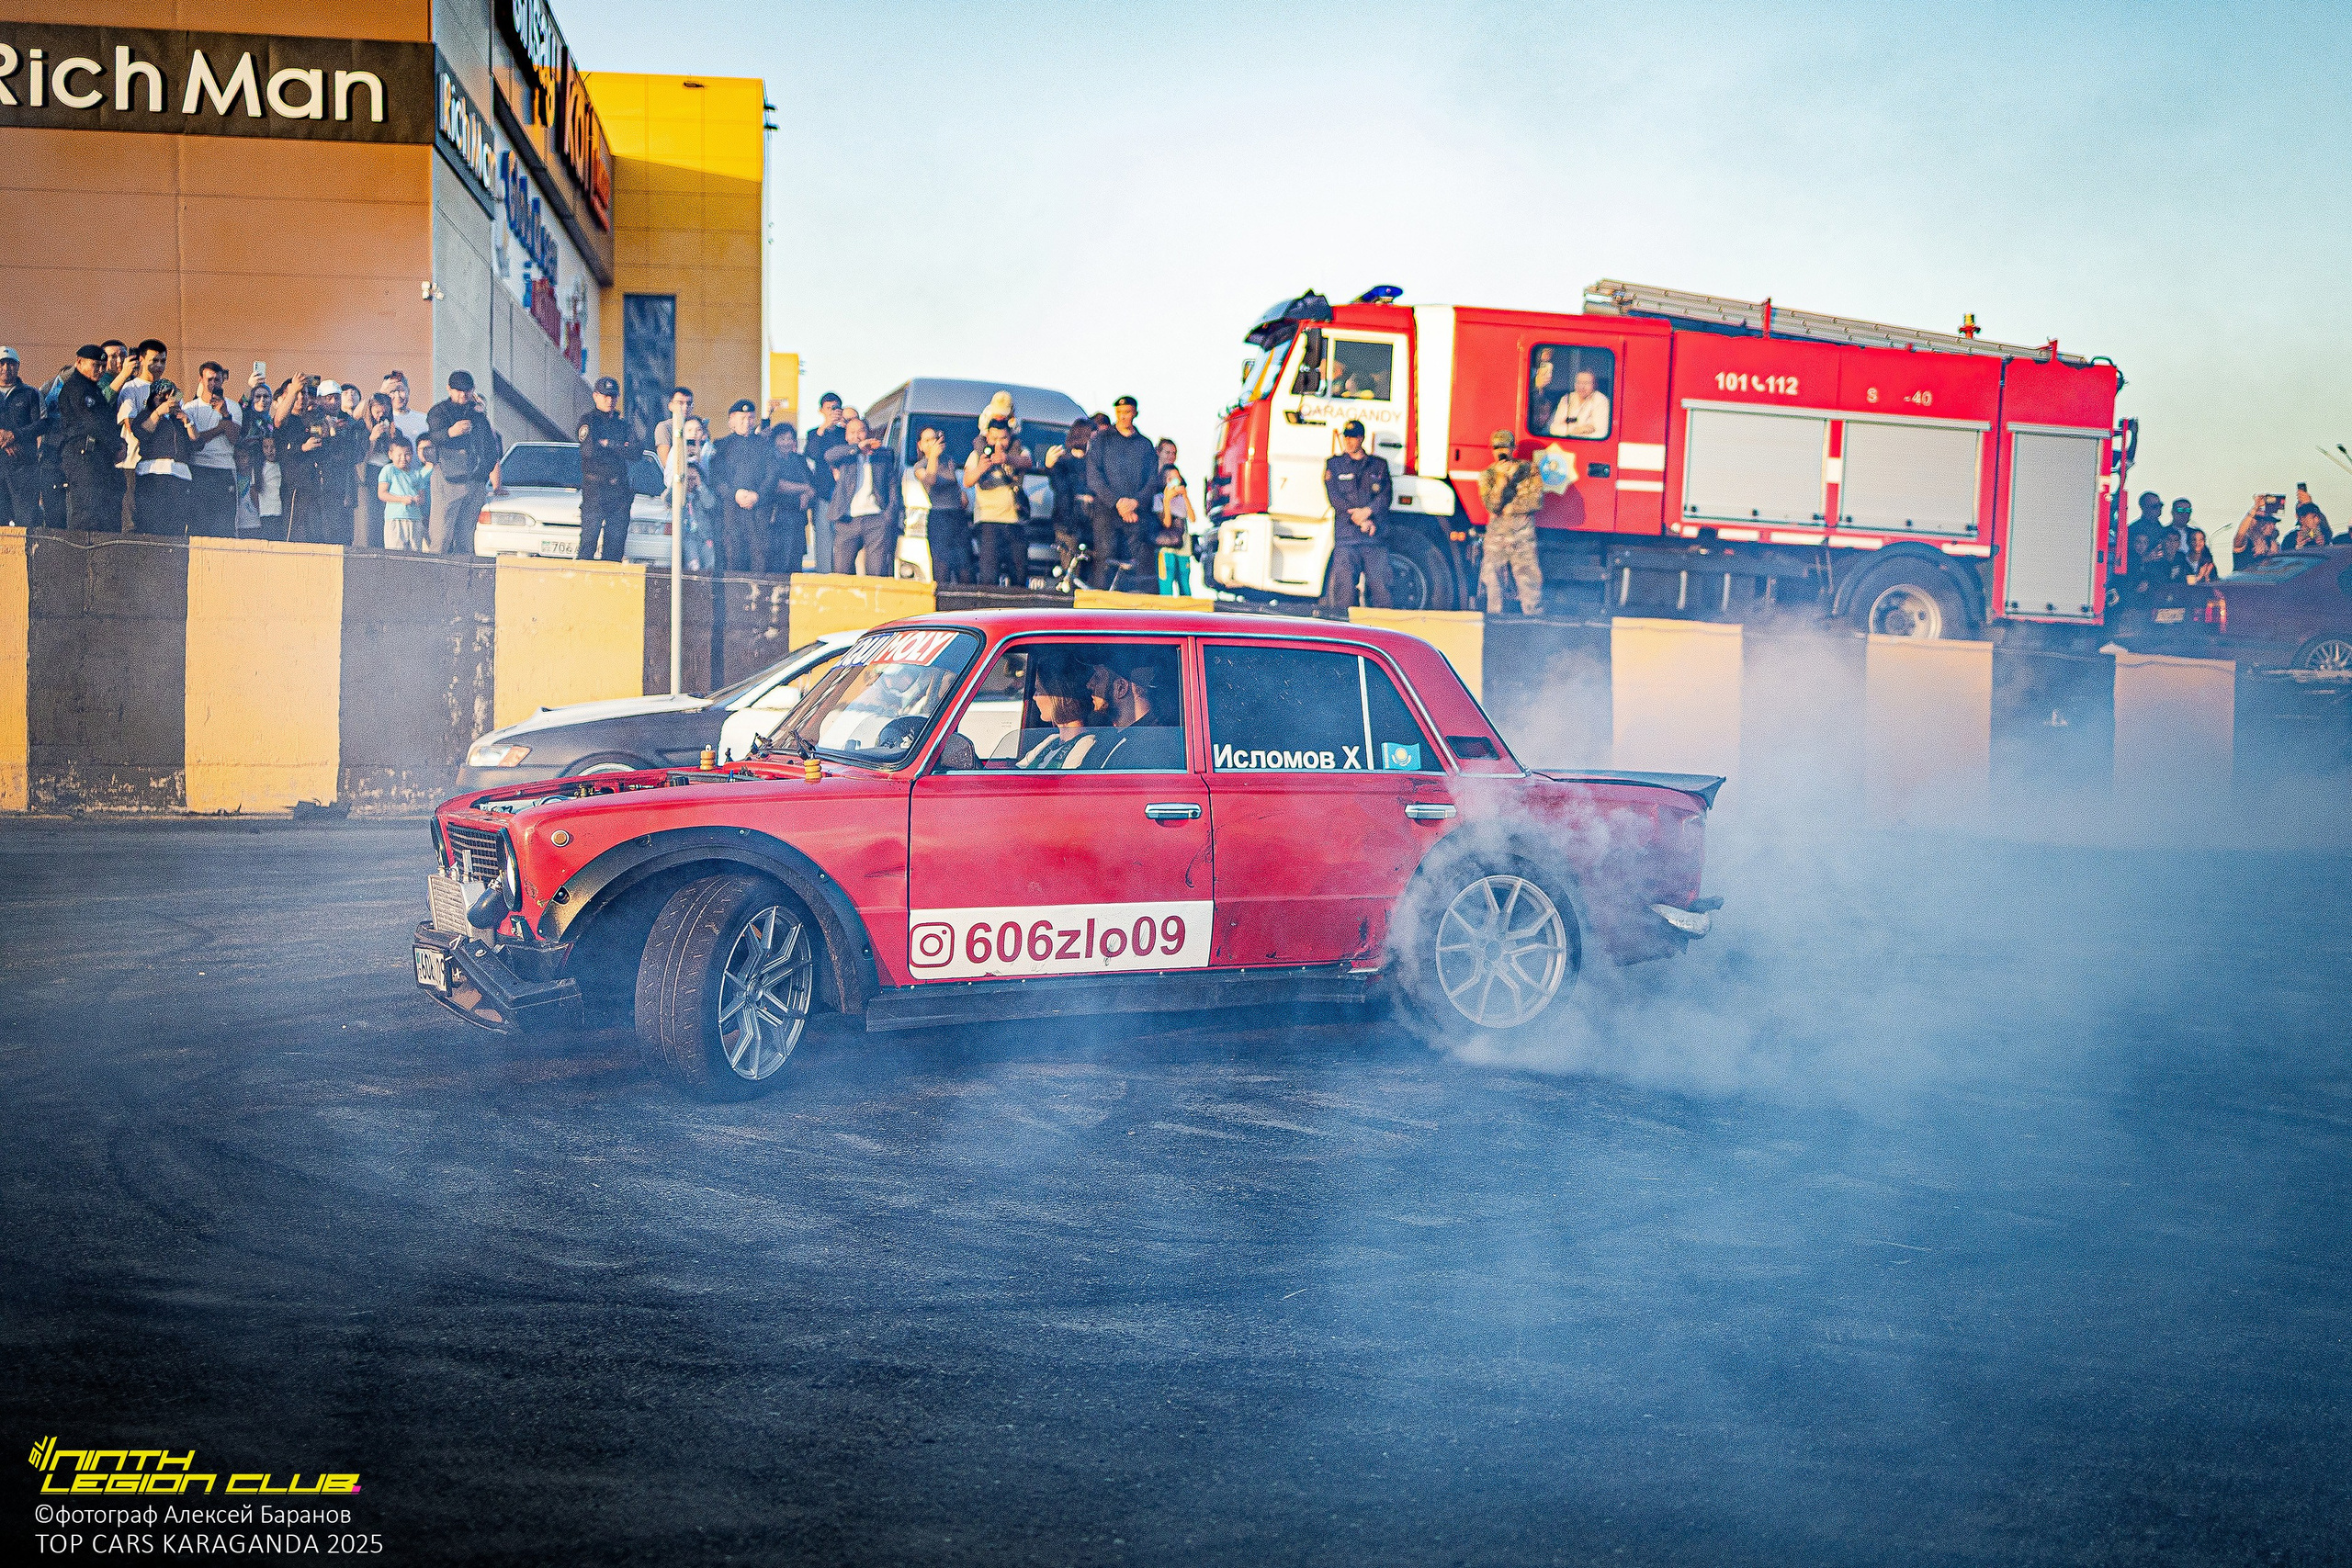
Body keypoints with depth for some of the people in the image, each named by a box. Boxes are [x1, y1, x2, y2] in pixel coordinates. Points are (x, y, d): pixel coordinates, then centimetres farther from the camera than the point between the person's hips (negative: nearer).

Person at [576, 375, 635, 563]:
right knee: (589, 542, -9)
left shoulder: (622, 423, 19)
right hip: (594, 488, -5)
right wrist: (620, 448, -1)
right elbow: (589, 450, -13)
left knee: (616, 546, 3)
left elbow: (635, 452, 4)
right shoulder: (588, 420, 3)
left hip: (620, 490, 5)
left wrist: (607, 444, -5)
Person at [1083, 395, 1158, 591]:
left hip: (1137, 514, 2)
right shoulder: (1100, 439, 11)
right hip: (1106, 511, -2)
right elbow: (1093, 477, 1)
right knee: (1105, 562, -11)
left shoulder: (1145, 444, 18)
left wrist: (1135, 502, -9)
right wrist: (1116, 502, -11)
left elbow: (1154, 479, 10)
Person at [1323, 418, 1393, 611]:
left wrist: (1367, 511, -15)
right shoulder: (1334, 465, 13)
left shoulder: (1379, 465, 16)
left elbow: (1385, 496, 5)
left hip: (1375, 537, 1)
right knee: (1344, 587, -7)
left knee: (1379, 586, -5)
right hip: (1345, 537, -1)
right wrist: (1361, 521, -9)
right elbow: (1334, 497, 1)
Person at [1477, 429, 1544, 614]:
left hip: (1523, 535, -1)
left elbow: (1536, 500, -6)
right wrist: (1502, 478, -14)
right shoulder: (1487, 475, 8)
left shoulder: (1529, 469, 5)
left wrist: (1507, 509, -6)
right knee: (1493, 579, 0)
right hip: (1496, 535, 2)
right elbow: (1492, 505, -7)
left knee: (1529, 580, -5)